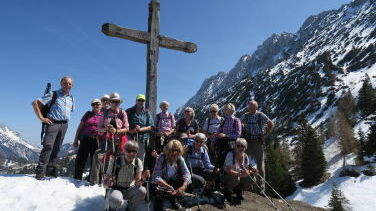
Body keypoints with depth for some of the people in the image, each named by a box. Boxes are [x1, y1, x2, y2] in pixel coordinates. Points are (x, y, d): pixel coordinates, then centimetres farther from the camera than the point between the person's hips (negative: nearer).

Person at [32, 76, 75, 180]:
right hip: (53, 123, -5)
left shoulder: (72, 98, 15)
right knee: (48, 146, -15)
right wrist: (41, 118, -9)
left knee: (56, 148, 9)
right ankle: (41, 171, -9)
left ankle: (50, 169, 18)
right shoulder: (53, 94, -1)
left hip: (64, 125, 5)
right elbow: (35, 103, -5)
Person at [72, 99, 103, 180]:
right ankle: (77, 179, 15)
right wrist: (76, 140, 8)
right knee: (80, 160, 2)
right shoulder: (88, 114, 10)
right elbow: (80, 127, 11)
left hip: (96, 141, -1)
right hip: (85, 139, 1)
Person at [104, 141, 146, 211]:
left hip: (130, 189, 3)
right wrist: (108, 183, -36)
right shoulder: (116, 162, -17)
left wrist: (140, 181, -39)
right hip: (116, 189, -2)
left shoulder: (138, 162, -11)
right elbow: (105, 183, -13)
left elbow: (137, 183, -16)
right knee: (116, 199, -34)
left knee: (142, 190, -27)